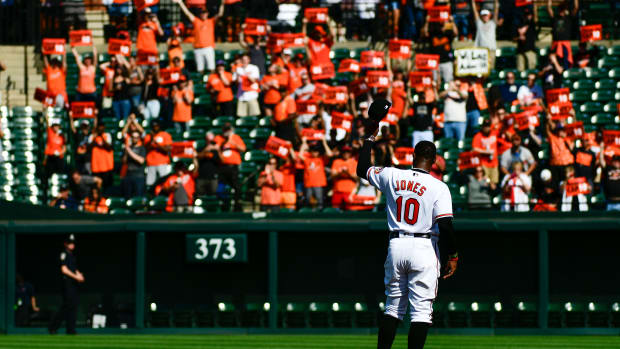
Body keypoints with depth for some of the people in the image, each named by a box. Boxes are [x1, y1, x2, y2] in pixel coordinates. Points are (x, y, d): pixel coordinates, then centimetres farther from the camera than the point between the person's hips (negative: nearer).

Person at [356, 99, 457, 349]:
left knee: (393, 307, 14)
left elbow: (362, 169, 18)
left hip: (396, 246, 4)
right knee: (421, 310, -2)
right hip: (423, 248, -4)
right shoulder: (438, 187, -9)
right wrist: (452, 256, -6)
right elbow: (445, 225, -14)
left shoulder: (392, 176, 1)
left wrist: (370, 137, 26)